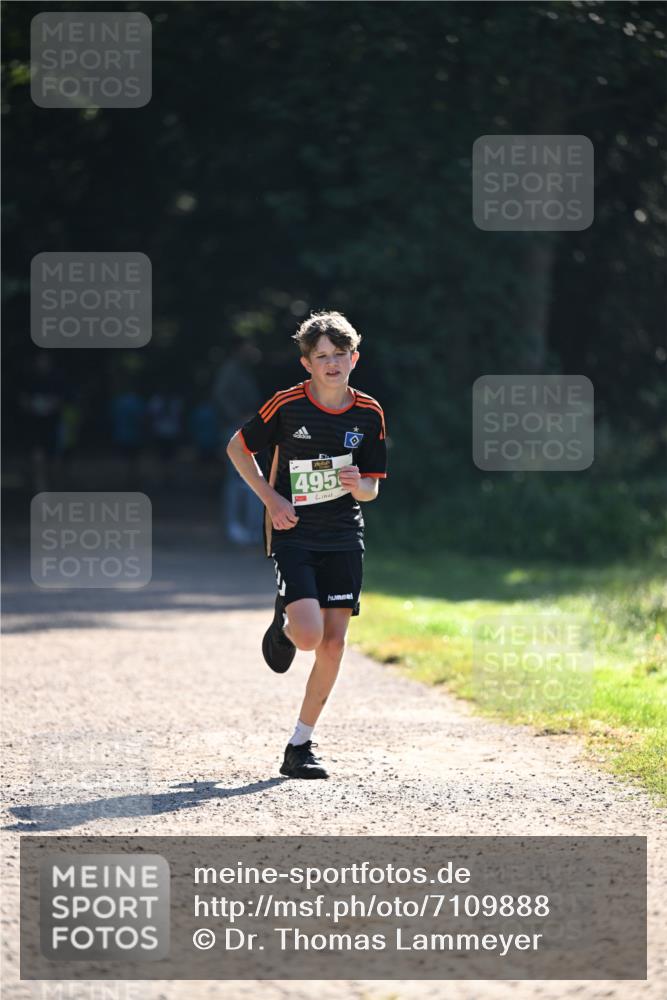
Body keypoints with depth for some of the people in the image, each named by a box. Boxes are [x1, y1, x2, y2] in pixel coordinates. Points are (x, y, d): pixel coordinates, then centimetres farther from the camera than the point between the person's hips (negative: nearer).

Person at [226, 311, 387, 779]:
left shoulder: (369, 413, 1)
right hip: (293, 534, -3)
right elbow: (237, 447, 4)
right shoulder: (287, 404, -8)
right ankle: (283, 626, 19)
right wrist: (271, 498, -6)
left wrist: (358, 486, -16)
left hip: (344, 538, 3)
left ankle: (301, 745, 10)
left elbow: (371, 488, 8)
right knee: (309, 634, -20)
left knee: (333, 642, -2)